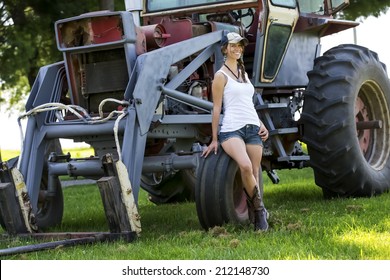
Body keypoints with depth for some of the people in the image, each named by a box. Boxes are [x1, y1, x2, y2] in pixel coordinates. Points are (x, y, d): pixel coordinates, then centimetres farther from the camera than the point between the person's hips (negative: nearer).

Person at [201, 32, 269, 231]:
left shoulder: (243, 73, 21)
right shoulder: (221, 75, 1)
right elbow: (216, 108, -2)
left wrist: (261, 125, 14)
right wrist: (214, 139, -4)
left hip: (253, 128, 7)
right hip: (231, 129, -6)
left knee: (255, 173, 0)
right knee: (245, 166, -30)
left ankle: (260, 221, 8)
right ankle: (259, 209, -13)